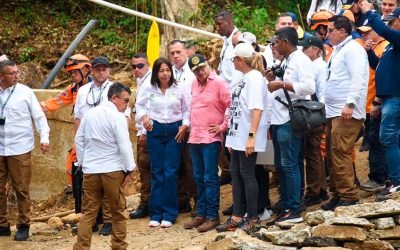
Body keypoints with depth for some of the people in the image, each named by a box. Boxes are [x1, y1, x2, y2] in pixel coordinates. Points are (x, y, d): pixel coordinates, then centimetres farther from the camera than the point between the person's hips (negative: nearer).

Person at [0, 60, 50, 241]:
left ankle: (23, 226, 14)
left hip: (20, 149, -2)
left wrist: (44, 138, -9)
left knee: (21, 189, 3)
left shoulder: (25, 92, -4)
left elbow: (39, 116, 0)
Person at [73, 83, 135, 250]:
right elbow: (124, 145, -14)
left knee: (89, 212, 5)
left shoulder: (89, 114, 9)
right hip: (112, 171, -5)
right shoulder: (117, 117, -10)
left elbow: (79, 140, 14)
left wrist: (82, 163, 20)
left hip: (90, 170, 5)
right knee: (118, 211, 8)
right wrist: (130, 169, -7)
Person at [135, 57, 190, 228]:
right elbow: (139, 105, 13)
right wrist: (143, 116, -5)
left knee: (171, 172, -3)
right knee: (157, 172, 4)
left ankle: (169, 214, 4)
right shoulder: (149, 90, 1)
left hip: (175, 131, -1)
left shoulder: (179, 89, -2)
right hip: (155, 131, 1)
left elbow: (186, 110, 5)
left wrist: (185, 125, -7)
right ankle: (155, 213, 10)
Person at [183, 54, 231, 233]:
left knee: (210, 178, -5)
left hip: (211, 138, -7)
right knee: (199, 178, 12)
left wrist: (223, 126, -11)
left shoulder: (219, 83, -10)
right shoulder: (194, 84, 12)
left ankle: (212, 216, 0)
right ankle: (201, 214, 19)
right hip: (194, 137, 7)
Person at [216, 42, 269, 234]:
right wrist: (230, 134, 18)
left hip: (247, 139, -9)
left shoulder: (254, 78, -14)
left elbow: (257, 109, -21)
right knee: (236, 175, 10)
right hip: (237, 136, 9)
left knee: (247, 175, -4)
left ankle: (252, 219, 3)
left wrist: (251, 136, -26)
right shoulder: (244, 79, 14)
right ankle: (237, 217, 15)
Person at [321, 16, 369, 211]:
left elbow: (357, 79, -19)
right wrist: (326, 106, 20)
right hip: (333, 112, 10)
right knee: (332, 155, 10)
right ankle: (338, 194, 16)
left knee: (340, 153, -13)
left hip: (346, 112, -10)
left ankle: (349, 196, -10)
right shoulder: (338, 51, 21)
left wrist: (350, 104, -27)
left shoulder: (352, 49, -8)